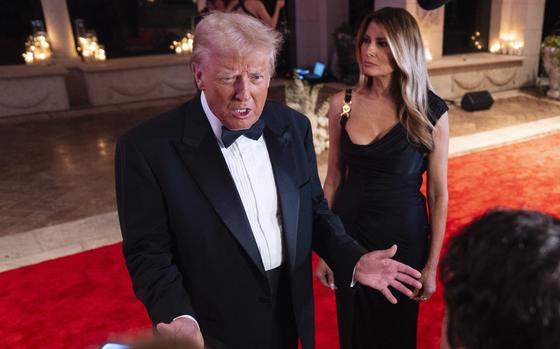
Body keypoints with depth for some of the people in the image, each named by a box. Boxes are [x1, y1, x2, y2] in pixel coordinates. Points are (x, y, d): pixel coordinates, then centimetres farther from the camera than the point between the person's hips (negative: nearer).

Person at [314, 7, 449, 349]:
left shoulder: (431, 111, -12)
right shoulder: (342, 104, -6)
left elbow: (438, 193, -5)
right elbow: (334, 179, 0)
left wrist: (432, 264, -3)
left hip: (404, 238, -1)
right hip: (349, 233, 2)